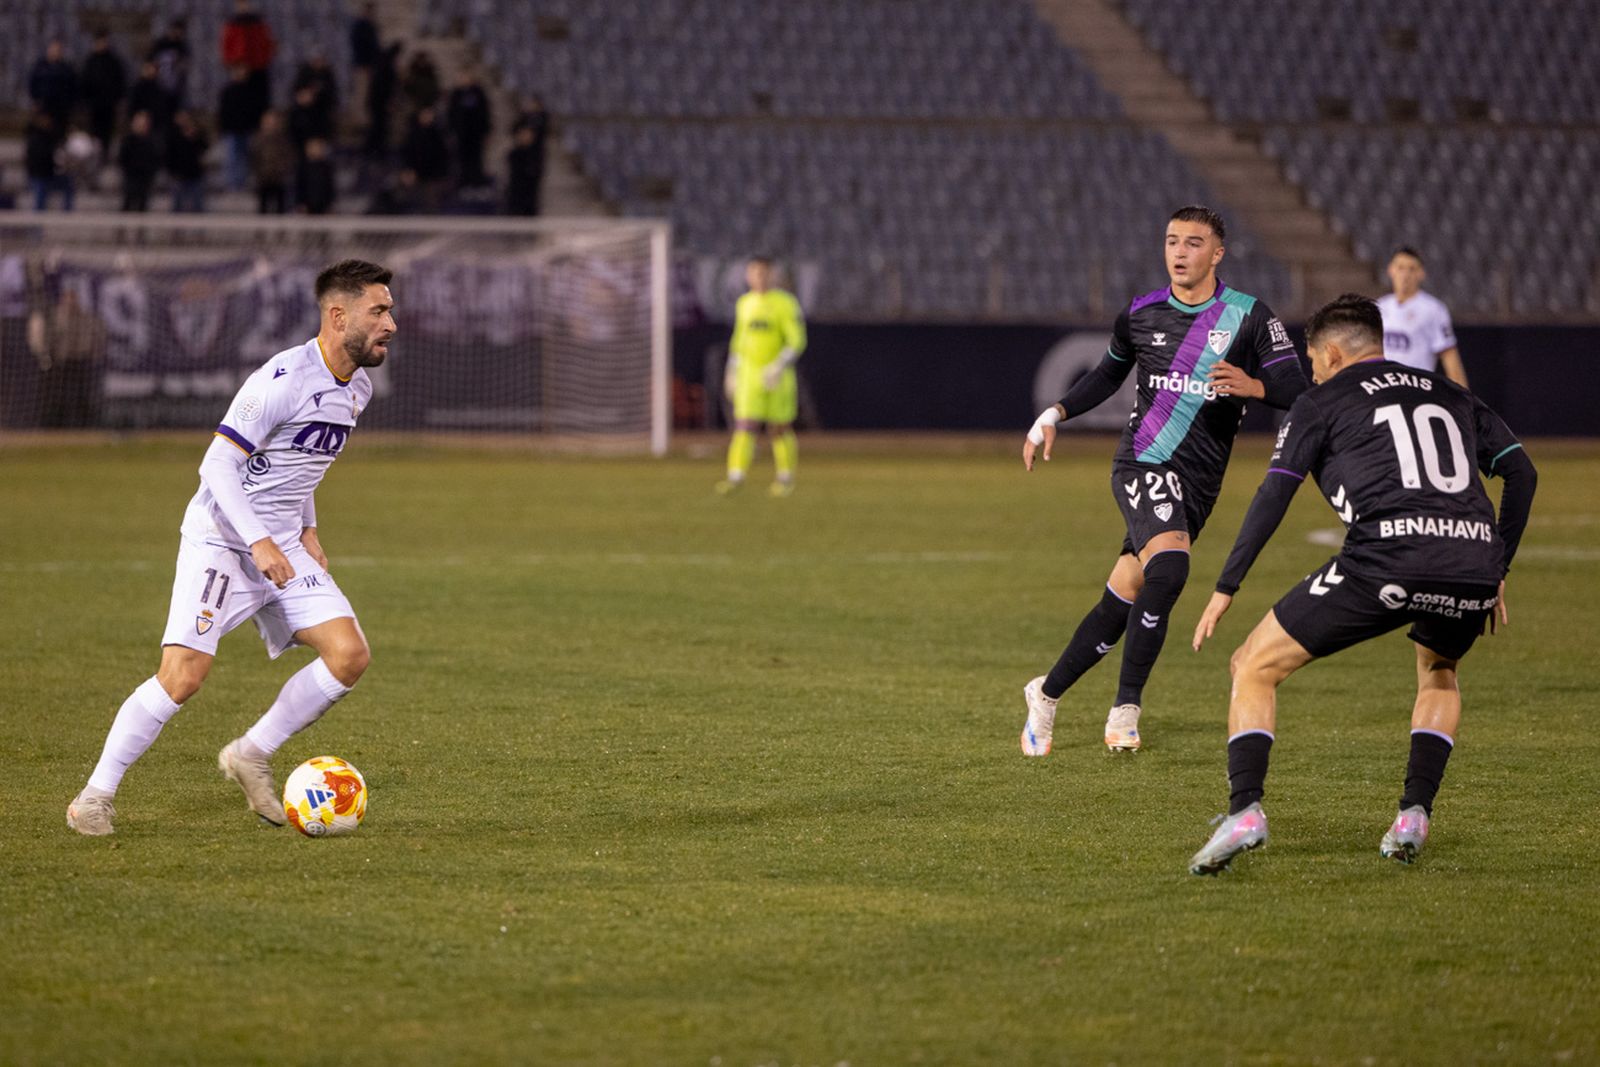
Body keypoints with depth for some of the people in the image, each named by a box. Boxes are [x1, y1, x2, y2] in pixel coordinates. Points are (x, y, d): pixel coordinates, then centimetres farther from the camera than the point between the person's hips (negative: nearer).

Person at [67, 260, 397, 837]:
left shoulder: (357, 388, 8)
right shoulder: (284, 378, -19)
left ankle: (251, 756, 8)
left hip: (283, 547, 8)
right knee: (184, 674, -18)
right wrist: (258, 542, -26)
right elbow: (218, 463, -19)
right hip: (221, 539, -8)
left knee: (350, 654, -8)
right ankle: (97, 794, -3)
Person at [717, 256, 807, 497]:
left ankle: (786, 478, 18)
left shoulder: (785, 303, -5)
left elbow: (797, 341, -10)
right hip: (749, 376, 3)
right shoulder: (744, 303, 11)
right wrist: (731, 373, 19)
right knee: (744, 425, -9)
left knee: (780, 429, 4)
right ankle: (736, 477, -14)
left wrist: (780, 367, -22)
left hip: (778, 377, -3)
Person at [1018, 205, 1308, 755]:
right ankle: (1126, 709, -18)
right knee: (1169, 565, -28)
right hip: (1141, 463, -1)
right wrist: (1055, 414, 11)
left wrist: (1253, 385, -28)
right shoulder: (1141, 315, 5)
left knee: (1123, 603, 3)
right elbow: (1108, 374, 23)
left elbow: (1297, 391, -7)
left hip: (1197, 483, 1)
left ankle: (1046, 694, 24)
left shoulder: (1249, 317, -2)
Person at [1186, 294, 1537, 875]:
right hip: (1474, 562, 4)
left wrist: (1225, 588, 7)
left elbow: (1273, 495, 6)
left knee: (1254, 669, 10)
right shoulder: (1452, 396, 29)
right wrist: (1496, 573, 29)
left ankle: (1245, 810, -8)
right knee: (1438, 674, 36)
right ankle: (1414, 816, 20)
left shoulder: (1321, 402, 17)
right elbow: (1521, 471, 23)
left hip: (1384, 560, -4)